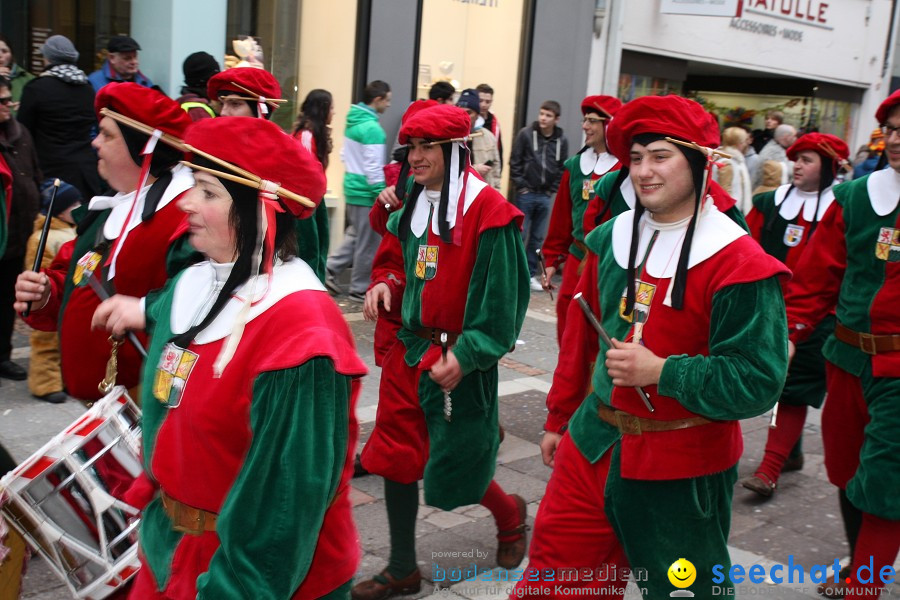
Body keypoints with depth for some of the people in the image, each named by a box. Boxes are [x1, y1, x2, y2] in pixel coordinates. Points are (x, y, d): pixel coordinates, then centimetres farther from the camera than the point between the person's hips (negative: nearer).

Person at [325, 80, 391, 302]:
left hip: (352, 185, 9)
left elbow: (345, 155, 16)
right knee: (368, 243, 3)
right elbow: (373, 168, -21)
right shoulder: (372, 128, -19)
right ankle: (360, 289, 13)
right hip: (366, 191, -9)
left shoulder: (352, 121, 8)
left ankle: (330, 269, 18)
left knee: (355, 234, 22)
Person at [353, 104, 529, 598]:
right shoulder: (413, 207, 8)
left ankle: (510, 513, 39)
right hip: (409, 350, 7)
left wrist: (466, 356, -21)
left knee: (454, 472, 5)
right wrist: (385, 285, -2)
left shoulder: (487, 210, -16)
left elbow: (500, 296, -17)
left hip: (458, 361, -7)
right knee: (396, 459, 10)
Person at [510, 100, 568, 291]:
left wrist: (552, 190, 1)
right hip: (526, 194, -3)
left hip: (545, 196, 3)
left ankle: (531, 273, 17)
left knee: (538, 238, 8)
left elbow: (562, 168, 7)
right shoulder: (525, 134, -4)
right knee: (519, 235, 0)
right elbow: (514, 162, -4)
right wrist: (520, 185, -7)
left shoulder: (562, 141, 3)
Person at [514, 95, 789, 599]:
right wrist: (558, 418, 19)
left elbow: (758, 382, -17)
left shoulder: (739, 264, -16)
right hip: (593, 447, 6)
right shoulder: (612, 239, 5)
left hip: (682, 470, -5)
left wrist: (661, 371, -26)